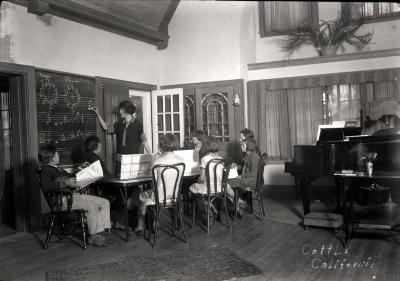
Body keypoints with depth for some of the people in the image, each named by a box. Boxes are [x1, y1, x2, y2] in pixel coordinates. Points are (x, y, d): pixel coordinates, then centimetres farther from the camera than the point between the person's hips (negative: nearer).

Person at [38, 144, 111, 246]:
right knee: (91, 206, -32)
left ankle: (98, 230, -6)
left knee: (105, 202, 0)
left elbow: (70, 177, 37)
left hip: (74, 195, 10)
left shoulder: (56, 168, 24)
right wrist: (65, 182, -29)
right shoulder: (46, 170, -7)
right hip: (64, 199, -10)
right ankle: (93, 236, -18)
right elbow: (46, 187, -26)